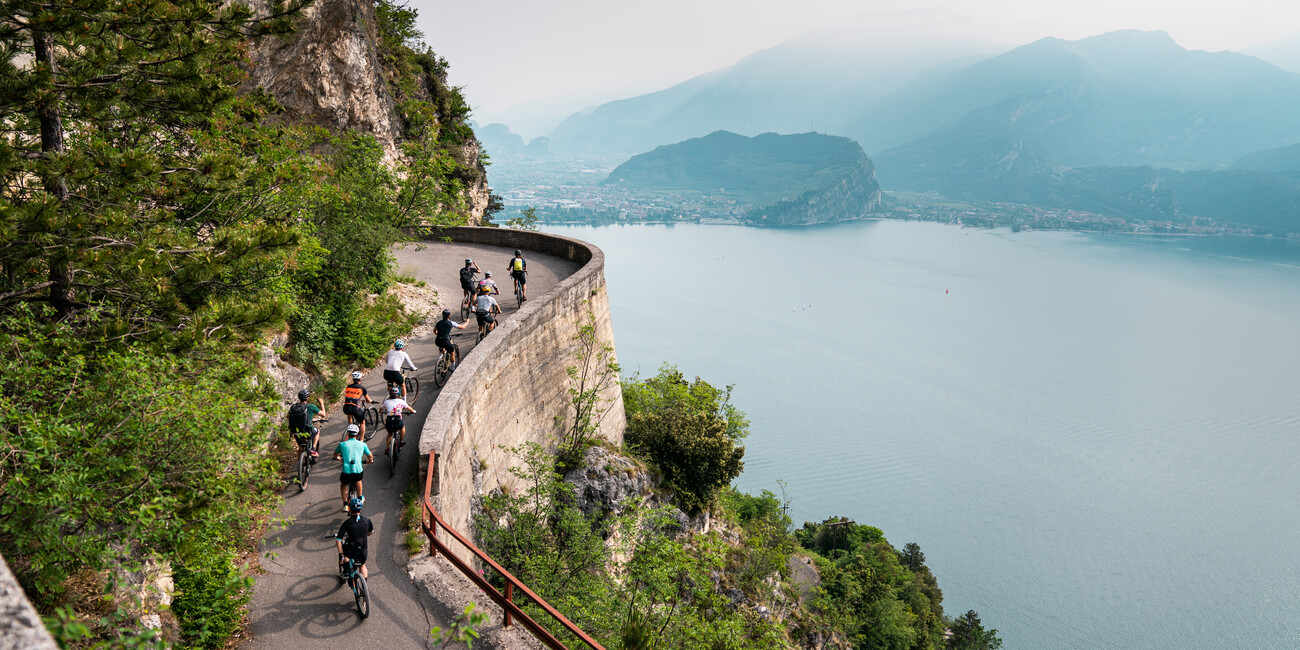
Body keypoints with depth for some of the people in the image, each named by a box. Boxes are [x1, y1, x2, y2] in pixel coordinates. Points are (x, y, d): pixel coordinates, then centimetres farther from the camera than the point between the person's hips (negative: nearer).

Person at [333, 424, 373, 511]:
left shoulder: (342, 444, 9)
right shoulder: (362, 444, 9)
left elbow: (335, 454, 29)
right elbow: (371, 457, 20)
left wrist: (338, 458, 52)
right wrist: (368, 461, 43)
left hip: (346, 471, 0)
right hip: (358, 471, 1)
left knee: (343, 485, 31)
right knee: (358, 480, 36)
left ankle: (345, 505, 26)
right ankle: (360, 498, 49)